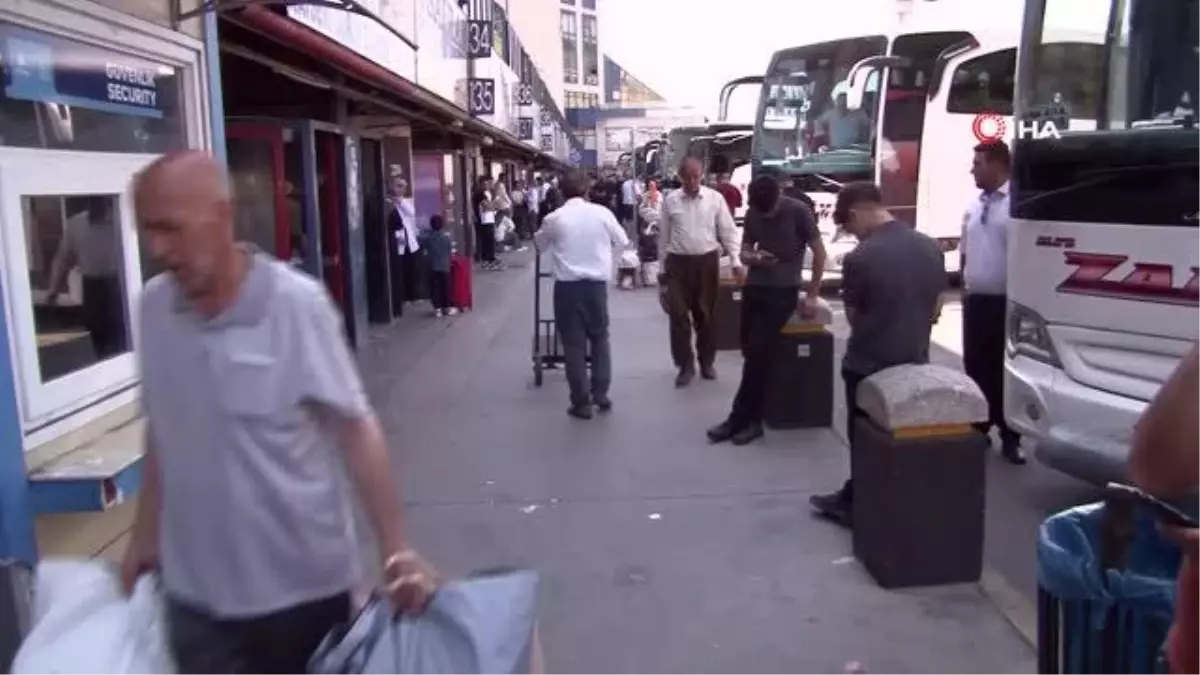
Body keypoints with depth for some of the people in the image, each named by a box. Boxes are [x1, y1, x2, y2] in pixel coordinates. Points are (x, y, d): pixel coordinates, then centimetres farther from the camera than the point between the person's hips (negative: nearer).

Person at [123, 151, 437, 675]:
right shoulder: (153, 306, -2)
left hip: (302, 584, -3)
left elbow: (355, 429, -14)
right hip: (193, 590, 4)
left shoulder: (297, 304, -17)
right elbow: (161, 432, 10)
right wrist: (145, 532, 14)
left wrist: (396, 549, -17)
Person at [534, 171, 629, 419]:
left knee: (573, 342, 4)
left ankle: (581, 402, 7)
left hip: (567, 285, -1)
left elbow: (540, 245, 17)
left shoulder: (553, 219, -2)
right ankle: (601, 394, 18)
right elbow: (623, 241, 13)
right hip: (596, 283, 1)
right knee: (600, 337, 18)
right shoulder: (602, 212, -1)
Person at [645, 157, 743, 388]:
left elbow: (728, 231, 2)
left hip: (707, 261, 0)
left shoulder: (715, 198, 0)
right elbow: (664, 237, 7)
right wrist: (661, 268, 9)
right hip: (678, 262, 0)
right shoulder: (670, 201, 2)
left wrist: (736, 260, -6)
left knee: (706, 314, 10)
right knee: (679, 315, -1)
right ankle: (685, 365, 10)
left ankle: (706, 361, 26)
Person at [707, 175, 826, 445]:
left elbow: (819, 253, -5)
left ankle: (739, 419, -5)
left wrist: (812, 295, -6)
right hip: (753, 289, 5)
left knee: (758, 354, -12)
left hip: (783, 292, -5)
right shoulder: (752, 214, 4)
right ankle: (752, 419, 15)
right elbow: (744, 253, 11)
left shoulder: (798, 211, -11)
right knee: (750, 352, 4)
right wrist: (753, 257, -14)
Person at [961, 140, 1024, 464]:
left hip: (1005, 302, -6)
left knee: (1005, 370, 2)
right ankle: (978, 429, 25)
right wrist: (964, 286, 13)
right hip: (976, 300, 6)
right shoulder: (974, 206, 11)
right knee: (975, 367, 12)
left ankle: (1010, 438, 14)